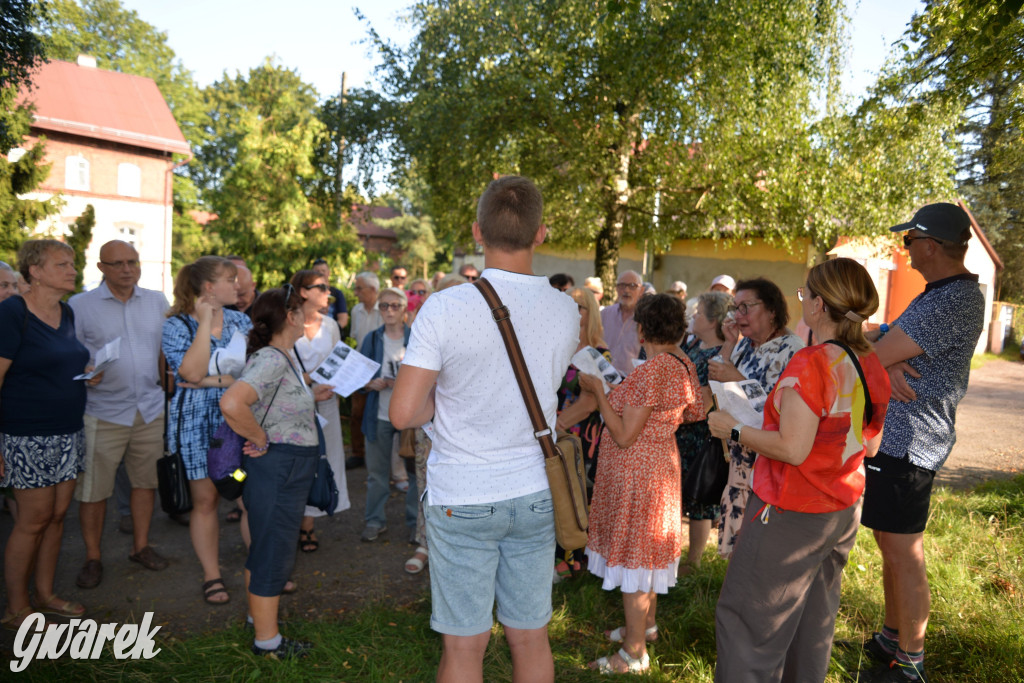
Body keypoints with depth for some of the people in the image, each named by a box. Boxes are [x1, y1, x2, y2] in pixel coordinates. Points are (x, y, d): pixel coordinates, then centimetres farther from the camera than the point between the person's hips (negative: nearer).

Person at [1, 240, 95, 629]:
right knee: (34, 519, 1)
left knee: (57, 514, 12)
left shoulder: (66, 313, 10)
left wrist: (87, 376, 9)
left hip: (68, 432, 7)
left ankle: (45, 594, 28)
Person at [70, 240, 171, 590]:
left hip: (151, 408, 3)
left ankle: (141, 546, 29)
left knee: (145, 480, 13)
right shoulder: (79, 305, -3)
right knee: (93, 488, 3)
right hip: (104, 413, -3)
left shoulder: (157, 301, 8)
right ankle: (93, 558, 20)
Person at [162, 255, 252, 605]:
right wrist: (205, 323, -16)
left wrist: (214, 381, -15)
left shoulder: (240, 321, 8)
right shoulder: (176, 325, -3)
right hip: (197, 422, -3)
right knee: (205, 498, 4)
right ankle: (212, 576, 19)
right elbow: (192, 372, -18)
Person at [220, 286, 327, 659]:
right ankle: (267, 641, 18)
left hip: (288, 469, 10)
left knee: (266, 548, 23)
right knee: (274, 551, 3)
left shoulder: (282, 358, 9)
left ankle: (260, 615, 41)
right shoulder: (271, 359, -23)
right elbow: (231, 403, -37)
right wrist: (260, 438, -24)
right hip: (278, 466, -10)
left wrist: (312, 396, 21)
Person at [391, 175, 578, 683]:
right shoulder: (566, 311, -5)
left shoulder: (444, 308, -17)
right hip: (535, 494, 4)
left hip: (462, 501, -3)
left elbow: (403, 414, -15)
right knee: (531, 638, 17)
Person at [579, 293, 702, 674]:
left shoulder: (651, 371, -26)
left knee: (633, 554, 2)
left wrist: (598, 391, -17)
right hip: (661, 464, 9)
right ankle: (646, 624, 40)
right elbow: (695, 412, 15)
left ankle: (634, 654, 15)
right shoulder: (685, 366, 1)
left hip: (636, 469, -9)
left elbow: (624, 436, -25)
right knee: (647, 551, 22)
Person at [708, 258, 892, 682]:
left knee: (747, 617, 6)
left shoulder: (811, 364, -24)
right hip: (844, 512, 8)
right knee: (814, 620, 23)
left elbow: (793, 449, -26)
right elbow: (870, 446, 10)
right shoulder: (872, 366, 1)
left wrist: (734, 431, -15)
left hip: (792, 516, -8)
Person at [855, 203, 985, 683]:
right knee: (892, 548, 19)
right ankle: (891, 640, 34)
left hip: (906, 444, -10)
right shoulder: (944, 293, 16)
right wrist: (888, 364, -12)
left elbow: (872, 356, -22)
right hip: (895, 437, 10)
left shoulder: (952, 302, -20)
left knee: (904, 555, 1)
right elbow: (879, 340, 9)